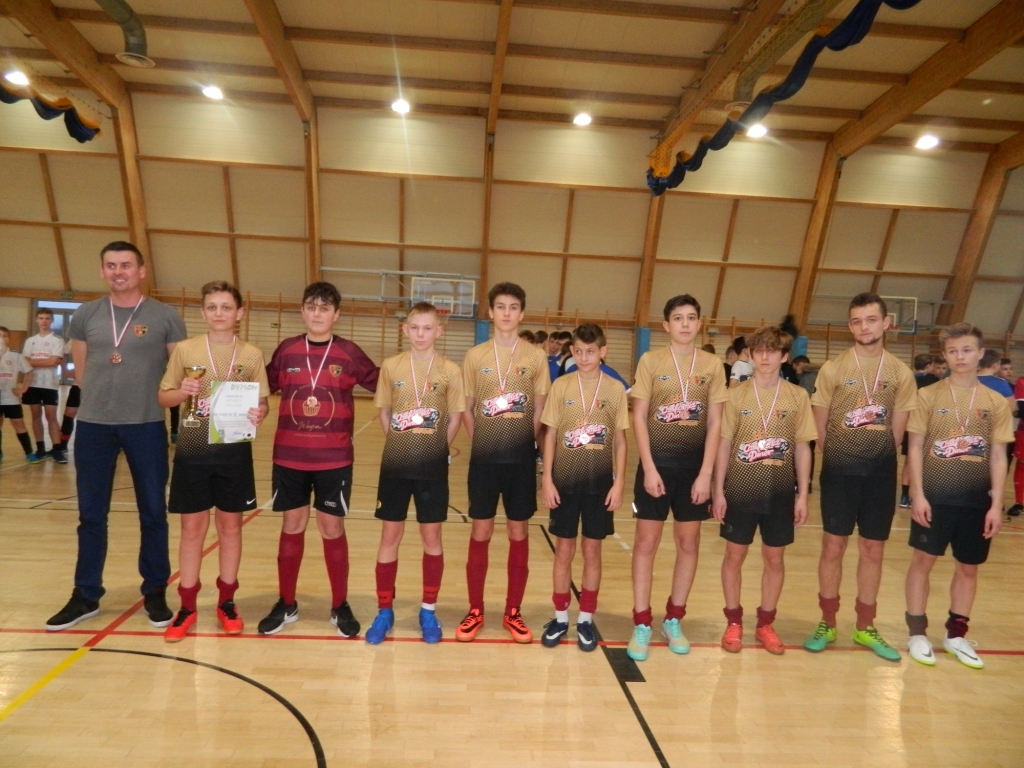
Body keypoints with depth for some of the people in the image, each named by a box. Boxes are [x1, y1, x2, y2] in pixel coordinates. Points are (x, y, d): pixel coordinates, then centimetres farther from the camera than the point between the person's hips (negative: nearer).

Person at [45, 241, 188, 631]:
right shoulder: (85, 315, 7)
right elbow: (80, 371, 15)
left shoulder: (165, 318, -2)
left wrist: (151, 398, -2)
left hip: (146, 426, -2)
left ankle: (155, 593, 19)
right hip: (93, 425, 3)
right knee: (91, 515, 11)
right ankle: (85, 596, 25)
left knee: (152, 513, 6)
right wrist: (104, 397, 8)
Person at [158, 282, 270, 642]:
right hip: (192, 451, 0)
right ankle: (187, 606, 24)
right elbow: (163, 397, 5)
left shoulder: (252, 354, 0)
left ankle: (226, 601, 27)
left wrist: (259, 415, -19)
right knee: (192, 528, 8)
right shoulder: (184, 349, 1)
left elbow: (262, 402, 3)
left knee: (230, 525, 10)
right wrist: (183, 392, -16)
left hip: (234, 451, 0)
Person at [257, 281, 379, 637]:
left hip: (335, 459, -2)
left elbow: (383, 386, 1)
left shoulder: (349, 353, -3)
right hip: (289, 457, 2)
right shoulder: (286, 350, 3)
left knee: (333, 529, 7)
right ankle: (286, 604, 30)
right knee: (292, 527, 12)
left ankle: (340, 606, 24)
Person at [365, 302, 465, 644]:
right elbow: (384, 413, 8)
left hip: (433, 467, -1)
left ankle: (428, 611, 26)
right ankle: (384, 611, 25)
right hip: (395, 464, 1)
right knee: (390, 536, 9)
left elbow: (455, 418, 1)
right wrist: (400, 444, 2)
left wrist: (436, 448, -3)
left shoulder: (450, 371, -4)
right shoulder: (391, 366, 0)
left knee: (431, 536, 9)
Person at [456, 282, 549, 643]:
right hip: (484, 457, 0)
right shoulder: (475, 356, 2)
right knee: (480, 534, 8)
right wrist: (482, 443, 1)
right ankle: (475, 611, 24)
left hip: (522, 458, 0)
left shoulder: (536, 357, 1)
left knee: (519, 535, 9)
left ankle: (513, 612, 25)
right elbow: (466, 408, 6)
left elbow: (539, 411, 5)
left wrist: (524, 444, 2)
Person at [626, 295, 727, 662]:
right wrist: (649, 468, -11)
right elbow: (639, 418, -5)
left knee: (689, 543, 11)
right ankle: (642, 624, 17)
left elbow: (714, 423, 1)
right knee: (646, 542, 3)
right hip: (657, 462, -2)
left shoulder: (712, 365, 2)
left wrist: (706, 473, -5)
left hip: (693, 464, 2)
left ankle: (673, 620, 28)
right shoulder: (650, 361, -3)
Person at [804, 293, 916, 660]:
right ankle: (827, 623, 20)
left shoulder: (901, 374, 2)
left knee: (873, 550, 11)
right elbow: (820, 427, 0)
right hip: (839, 470, -2)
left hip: (881, 472, 3)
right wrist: (840, 459, 6)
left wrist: (878, 457, 8)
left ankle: (865, 627, 27)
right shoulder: (833, 369, -5)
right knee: (833, 546, 4)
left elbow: (897, 431, 8)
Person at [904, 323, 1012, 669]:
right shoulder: (929, 395, -4)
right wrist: (917, 494, -10)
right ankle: (917, 632, 18)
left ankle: (956, 634, 29)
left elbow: (998, 456, 4)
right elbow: (916, 447, -4)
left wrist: (996, 504, -2)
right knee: (923, 560, 4)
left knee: (968, 567, 12)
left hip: (977, 500, 3)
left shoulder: (996, 403, 3)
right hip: (934, 496, -2)